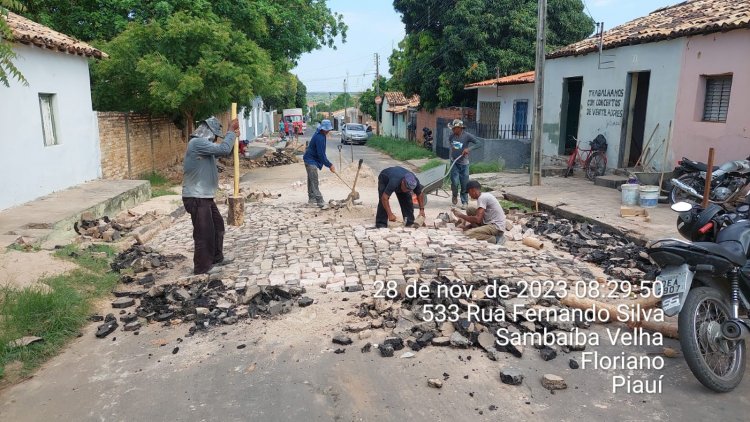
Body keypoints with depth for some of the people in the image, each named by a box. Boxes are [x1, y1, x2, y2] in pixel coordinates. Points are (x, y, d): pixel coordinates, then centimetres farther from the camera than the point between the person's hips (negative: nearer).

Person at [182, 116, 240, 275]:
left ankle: (216, 258, 33)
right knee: (204, 233, -3)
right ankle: (202, 268, 9)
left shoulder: (203, 144, 14)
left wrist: (233, 136, 6)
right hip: (196, 198, -11)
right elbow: (224, 149, -25)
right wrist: (231, 131, -11)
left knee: (218, 225, 20)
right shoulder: (197, 143, -18)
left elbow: (221, 150, 21)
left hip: (205, 196, 11)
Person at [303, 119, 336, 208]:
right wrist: (329, 165, -22)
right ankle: (320, 202, -15)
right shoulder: (319, 138, -25)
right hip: (311, 161, -11)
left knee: (311, 181, 18)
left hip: (311, 160, 11)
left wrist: (329, 163, 16)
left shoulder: (321, 135, 7)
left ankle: (311, 199, 28)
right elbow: (321, 154, -26)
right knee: (314, 182, -12)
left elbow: (321, 153, 16)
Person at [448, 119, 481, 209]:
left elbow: (478, 144, -13)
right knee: (454, 182, -7)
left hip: (464, 163, -2)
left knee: (464, 184, 1)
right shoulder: (452, 136, -1)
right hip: (454, 163, 2)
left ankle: (464, 202, 15)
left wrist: (468, 149, -28)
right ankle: (455, 195, 22)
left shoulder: (467, 136, -12)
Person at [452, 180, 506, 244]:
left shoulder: (482, 198, -17)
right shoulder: (485, 196, 13)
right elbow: (480, 218, 20)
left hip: (496, 227, -10)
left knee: (468, 234, -22)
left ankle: (495, 239, -12)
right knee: (470, 210, 11)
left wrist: (461, 215, -11)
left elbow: (478, 219, -23)